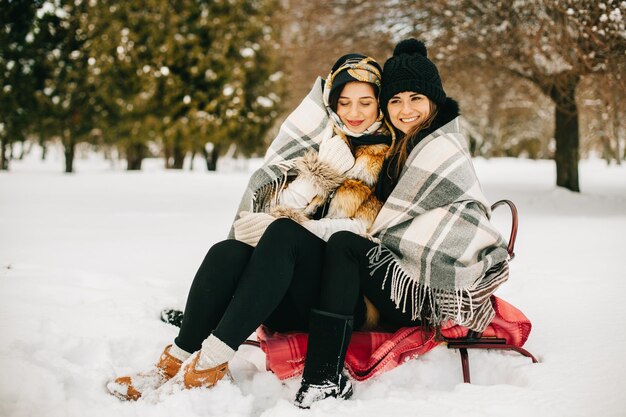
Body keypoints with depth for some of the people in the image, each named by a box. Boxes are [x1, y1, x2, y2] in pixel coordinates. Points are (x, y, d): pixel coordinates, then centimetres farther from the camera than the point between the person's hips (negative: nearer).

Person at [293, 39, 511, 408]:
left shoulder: (441, 148, -15)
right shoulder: (408, 145, 15)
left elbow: (390, 226, -12)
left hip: (441, 293, -10)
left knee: (344, 246, -20)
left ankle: (325, 379, -23)